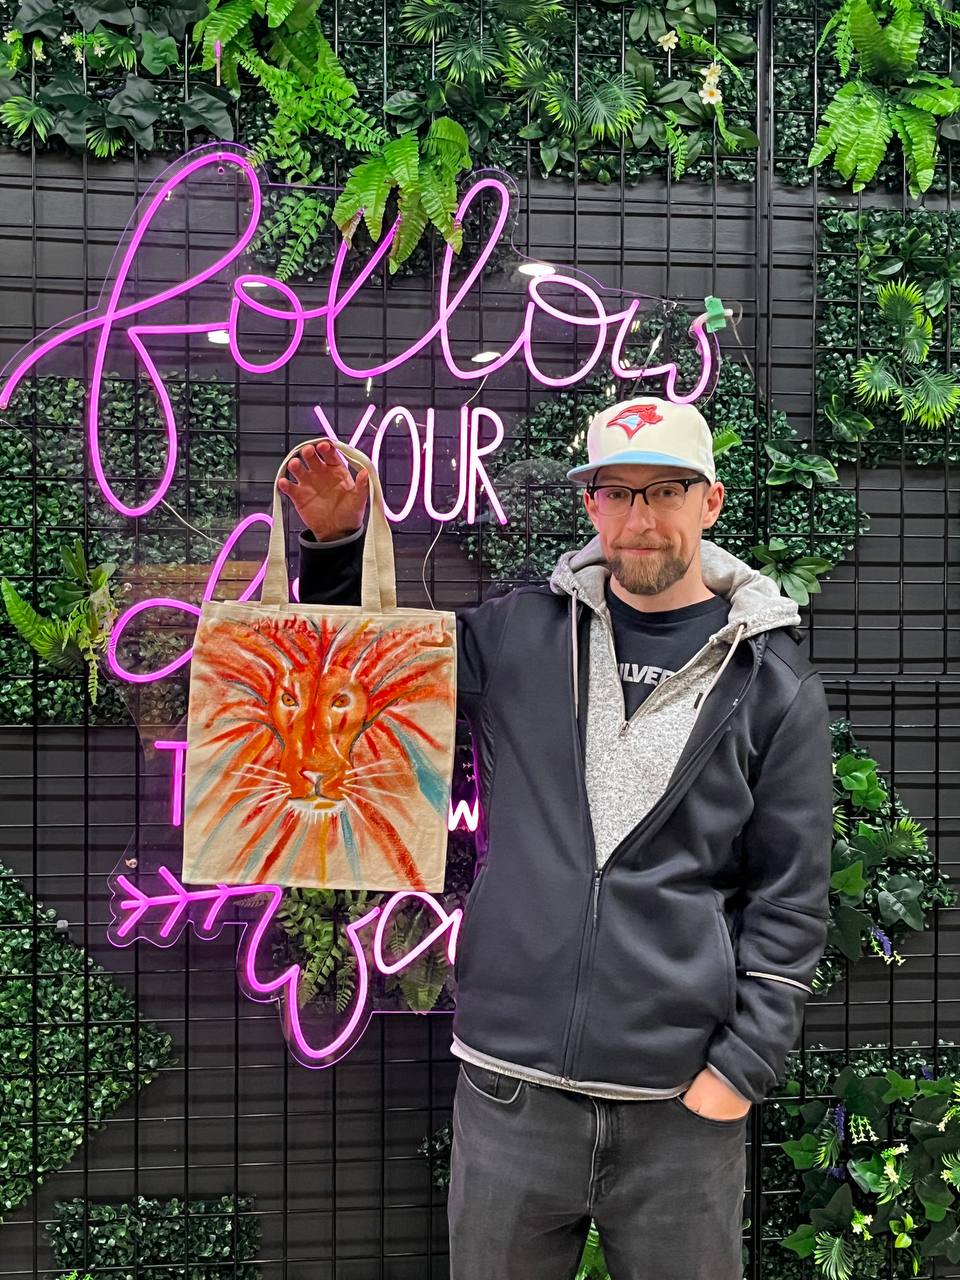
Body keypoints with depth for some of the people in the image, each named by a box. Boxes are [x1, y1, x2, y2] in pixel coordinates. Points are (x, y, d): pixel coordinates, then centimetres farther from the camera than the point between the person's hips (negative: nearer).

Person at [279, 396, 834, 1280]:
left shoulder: (774, 680, -2)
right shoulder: (516, 635, 2)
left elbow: (791, 898, -1)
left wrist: (743, 1067, -5)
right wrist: (334, 545, -2)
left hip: (682, 1103, -1)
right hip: (508, 1084, 2)